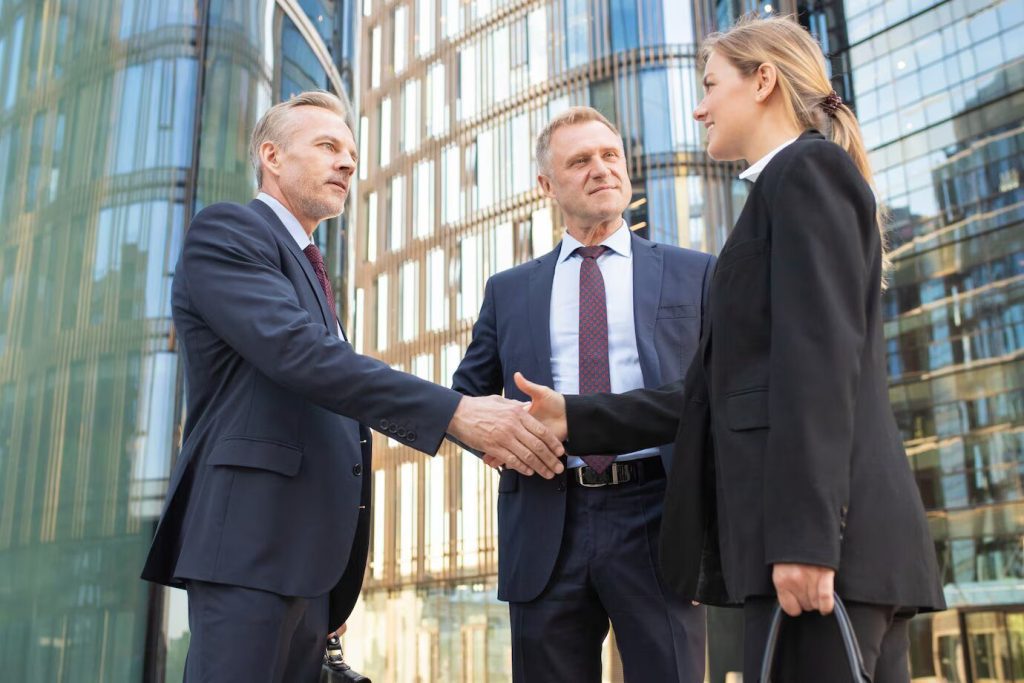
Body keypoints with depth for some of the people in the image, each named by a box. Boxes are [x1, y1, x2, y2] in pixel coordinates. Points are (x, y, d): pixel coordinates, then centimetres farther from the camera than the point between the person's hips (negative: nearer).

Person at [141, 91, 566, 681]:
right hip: (254, 533, -9)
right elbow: (296, 350, -20)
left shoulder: (308, 268, 24)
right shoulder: (226, 231, -4)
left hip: (311, 545, 9)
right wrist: (455, 412, -26)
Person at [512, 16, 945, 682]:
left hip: (827, 529, -9)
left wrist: (803, 534, -22)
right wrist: (576, 418, 15)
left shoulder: (806, 168, -1)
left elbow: (819, 357, -15)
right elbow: (716, 389, 19)